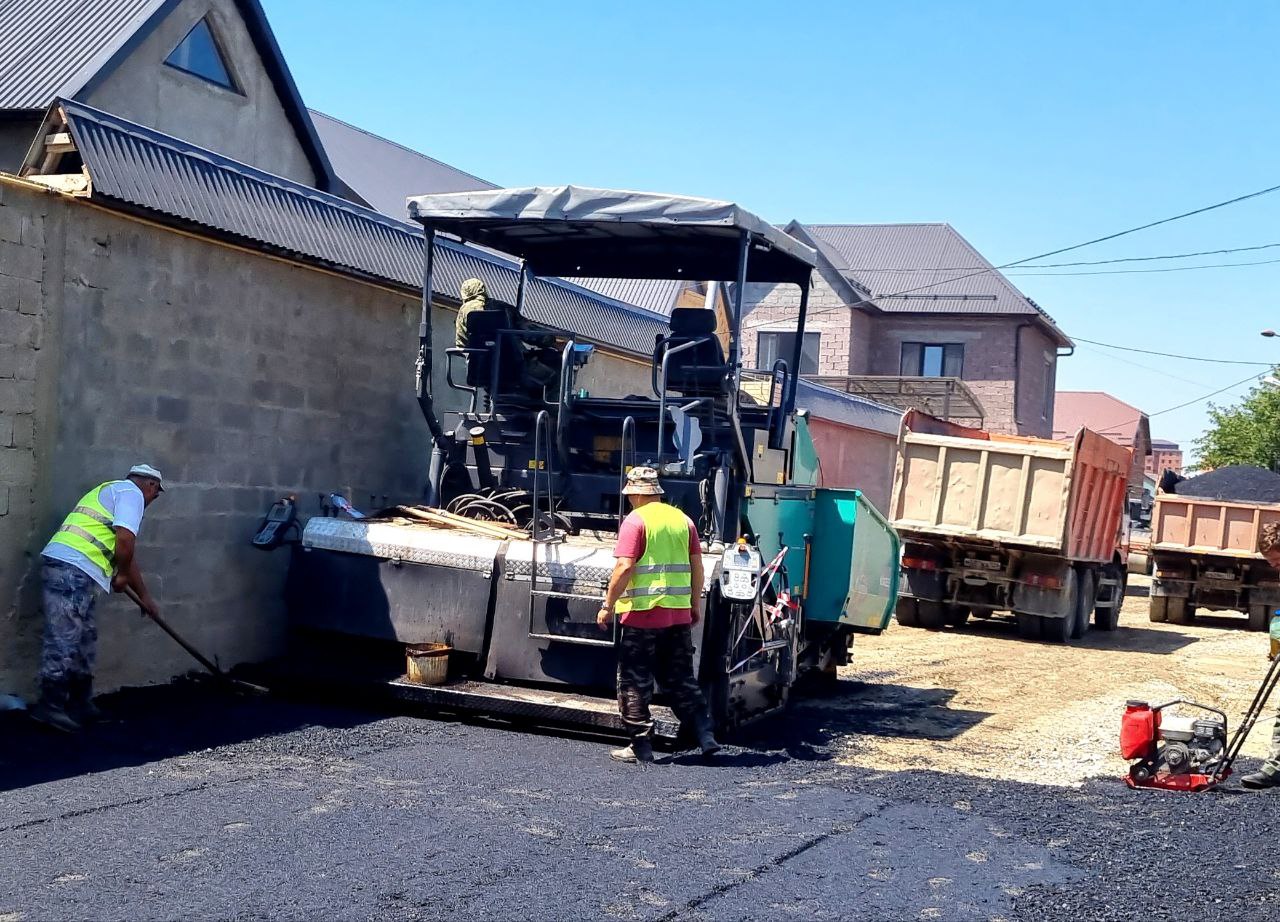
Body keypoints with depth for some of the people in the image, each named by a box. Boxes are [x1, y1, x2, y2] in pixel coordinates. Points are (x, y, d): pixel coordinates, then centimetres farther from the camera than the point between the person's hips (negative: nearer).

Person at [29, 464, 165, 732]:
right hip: (72, 569, -10)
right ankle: (50, 705, -10)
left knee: (84, 639, 14)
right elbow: (125, 541, -16)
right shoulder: (131, 493, 1)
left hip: (68, 568, 10)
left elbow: (126, 554, 37)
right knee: (64, 639, -10)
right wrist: (121, 575, 2)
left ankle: (79, 704, 19)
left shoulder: (113, 492, 32)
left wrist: (144, 596, 41)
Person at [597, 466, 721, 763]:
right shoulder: (682, 520, 10)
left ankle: (641, 746, 6)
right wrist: (696, 604, 21)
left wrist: (608, 606, -9)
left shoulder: (635, 521, -8)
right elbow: (697, 566, 12)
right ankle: (705, 735, 9)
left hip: (642, 614, -6)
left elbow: (624, 567, -16)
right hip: (679, 614, 6)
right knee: (680, 679, 15)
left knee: (635, 683, 5)